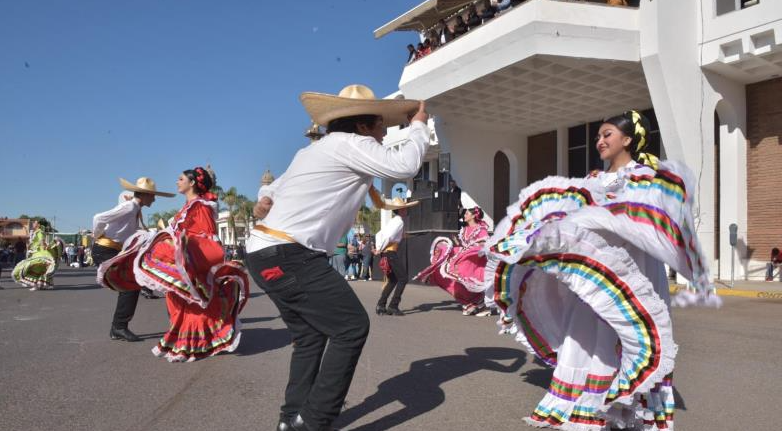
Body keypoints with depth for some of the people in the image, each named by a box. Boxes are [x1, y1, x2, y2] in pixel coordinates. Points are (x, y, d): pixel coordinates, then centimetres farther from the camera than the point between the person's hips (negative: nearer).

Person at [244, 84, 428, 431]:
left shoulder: (314, 150, 24)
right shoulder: (349, 144, -7)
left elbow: (276, 187, 31)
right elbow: (404, 166, -17)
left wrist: (267, 199, 7)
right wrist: (419, 126, 1)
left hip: (266, 253, 10)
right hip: (289, 256, -10)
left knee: (310, 335, 17)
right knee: (351, 326, -6)